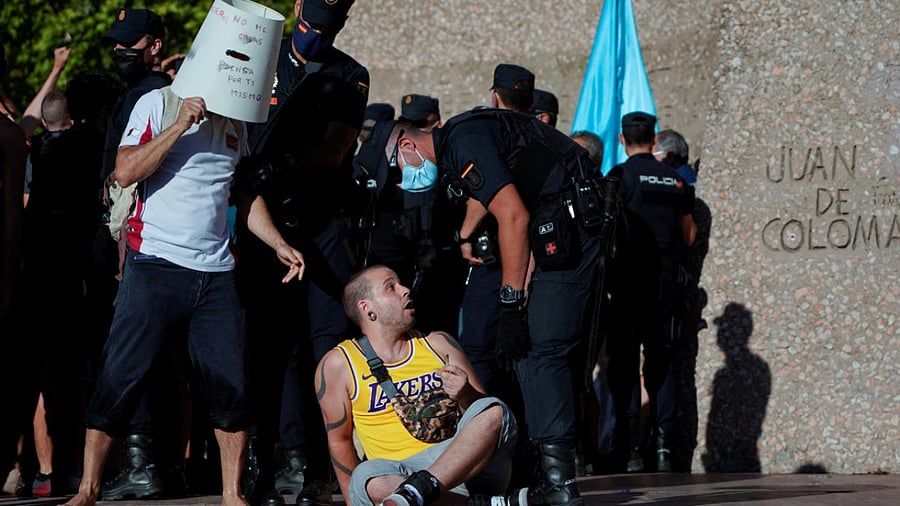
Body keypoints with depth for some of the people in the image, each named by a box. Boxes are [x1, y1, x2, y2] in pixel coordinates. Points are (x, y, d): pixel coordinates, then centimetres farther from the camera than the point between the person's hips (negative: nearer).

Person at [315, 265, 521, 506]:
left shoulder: (439, 344, 17)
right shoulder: (338, 364, 9)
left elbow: (490, 412, 16)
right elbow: (340, 440, 14)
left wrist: (466, 398, -6)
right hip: (395, 476, -2)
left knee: (494, 412, -26)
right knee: (366, 476, -36)